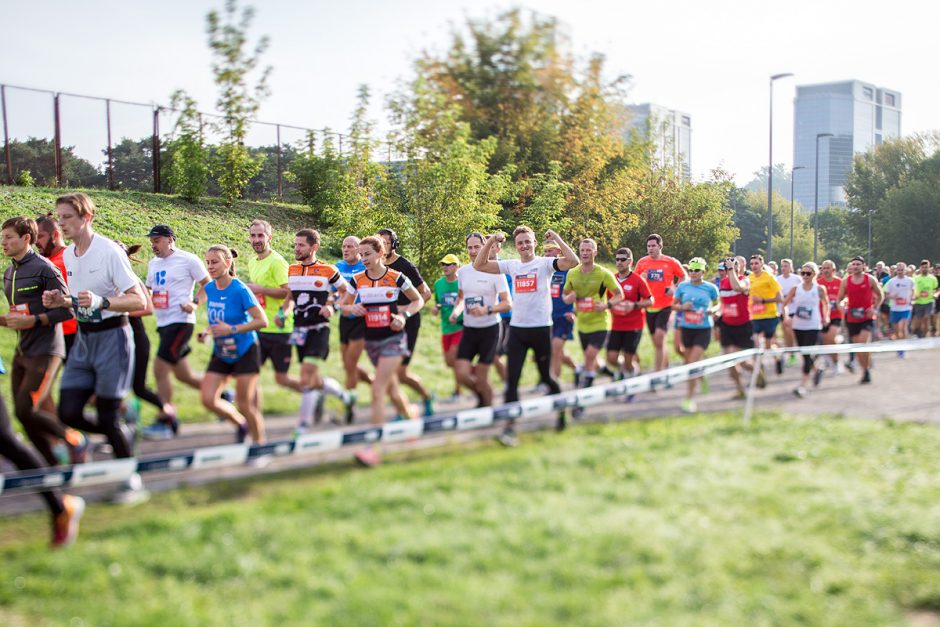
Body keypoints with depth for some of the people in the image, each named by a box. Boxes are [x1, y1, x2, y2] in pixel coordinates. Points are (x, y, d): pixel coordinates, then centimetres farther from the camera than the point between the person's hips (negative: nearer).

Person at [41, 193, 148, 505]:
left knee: (107, 417, -3)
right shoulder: (68, 255, 7)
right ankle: (120, 436, 26)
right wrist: (61, 301, -1)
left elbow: (139, 301, -18)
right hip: (83, 338, 7)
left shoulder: (110, 251, -16)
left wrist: (100, 301, -32)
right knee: (69, 413, 0)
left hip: (112, 336, -7)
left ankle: (132, 481, 14)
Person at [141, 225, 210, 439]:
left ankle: (165, 421, -5)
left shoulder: (187, 260, -6)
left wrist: (194, 304, -17)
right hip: (163, 323, 8)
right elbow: (148, 290, 25)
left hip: (180, 322, -8)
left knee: (160, 369, -13)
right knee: (183, 375, 12)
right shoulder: (153, 264, 15)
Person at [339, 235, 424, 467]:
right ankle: (412, 420, 43)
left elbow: (418, 300, 3)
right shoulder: (358, 280, 1)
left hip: (393, 338, -5)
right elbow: (343, 305, 10)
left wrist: (404, 315, -14)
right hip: (371, 340, 5)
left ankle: (374, 447, -14)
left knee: (378, 391, -15)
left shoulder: (396, 278, -8)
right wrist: (352, 308, -13)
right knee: (392, 390, 16)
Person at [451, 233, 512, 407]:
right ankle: (481, 395, 26)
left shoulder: (495, 272, -10)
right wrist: (456, 310, 1)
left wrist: (487, 310, -28)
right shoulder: (462, 271, 5)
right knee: (462, 374, -5)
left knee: (481, 378, -3)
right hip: (468, 329, 4)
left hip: (489, 329, -4)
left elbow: (507, 304, -12)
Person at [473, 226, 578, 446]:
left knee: (547, 377, 10)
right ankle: (510, 426, 0)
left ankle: (560, 413, 34)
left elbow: (573, 261, -19)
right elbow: (479, 265, 4)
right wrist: (490, 242, -6)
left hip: (541, 328, -3)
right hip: (517, 329, 3)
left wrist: (556, 238, -18)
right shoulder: (511, 265, 7)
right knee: (511, 380, -3)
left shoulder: (545, 263, -4)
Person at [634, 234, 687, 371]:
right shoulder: (642, 262, 4)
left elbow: (684, 277, 8)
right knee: (656, 341, 12)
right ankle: (666, 366, 33)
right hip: (649, 307, 4)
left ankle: (657, 372, -13)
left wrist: (675, 288, -9)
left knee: (659, 337, -17)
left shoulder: (671, 262, -3)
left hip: (665, 305, -4)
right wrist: (640, 278, -10)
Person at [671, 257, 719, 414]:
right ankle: (702, 375, 46)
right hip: (686, 328, 3)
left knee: (693, 363, -13)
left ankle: (688, 399, -8)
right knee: (690, 363, 12)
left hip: (703, 330, -3)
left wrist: (713, 310, -12)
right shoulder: (683, 286, 1)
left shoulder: (711, 288, -3)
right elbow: (674, 305, 9)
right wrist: (682, 307, -13)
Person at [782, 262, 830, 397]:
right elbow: (785, 303, 8)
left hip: (813, 326, -3)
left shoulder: (819, 289, -1)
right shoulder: (795, 288, 2)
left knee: (807, 355, -12)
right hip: (798, 326, 3)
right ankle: (816, 371, 42)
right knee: (804, 354, 13)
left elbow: (826, 304, 14)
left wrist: (826, 317, 1)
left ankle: (802, 386, -13)